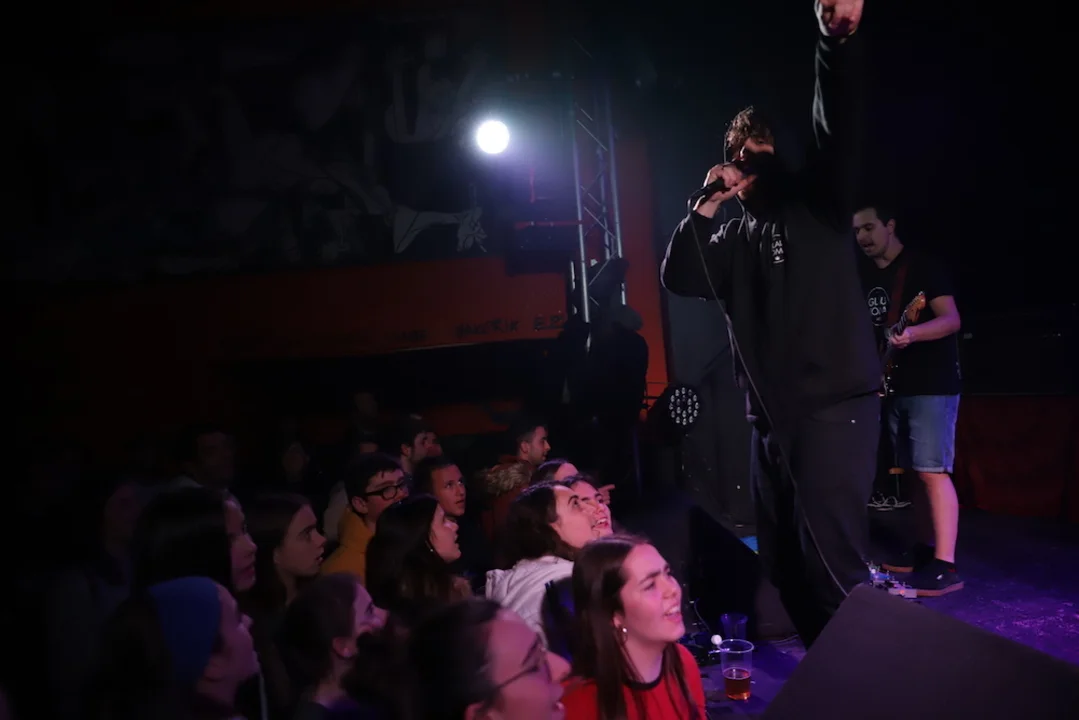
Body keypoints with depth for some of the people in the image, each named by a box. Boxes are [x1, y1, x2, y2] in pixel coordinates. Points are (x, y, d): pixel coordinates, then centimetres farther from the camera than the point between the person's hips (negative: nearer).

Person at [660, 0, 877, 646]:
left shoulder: (814, 201, 3)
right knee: (782, 558, 11)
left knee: (830, 553, -13)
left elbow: (838, 129, -15)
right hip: (771, 414, 7)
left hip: (834, 405, -7)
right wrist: (705, 206, 1)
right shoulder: (734, 238, 18)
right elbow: (678, 277, 6)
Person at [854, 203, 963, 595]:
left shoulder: (923, 265, -8)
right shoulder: (866, 275, 14)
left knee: (933, 471, -13)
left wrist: (911, 334, -33)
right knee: (912, 472, 12)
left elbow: (952, 319, -17)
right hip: (894, 386, 8)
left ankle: (945, 566, -13)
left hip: (932, 384, -8)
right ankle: (925, 548, 21)